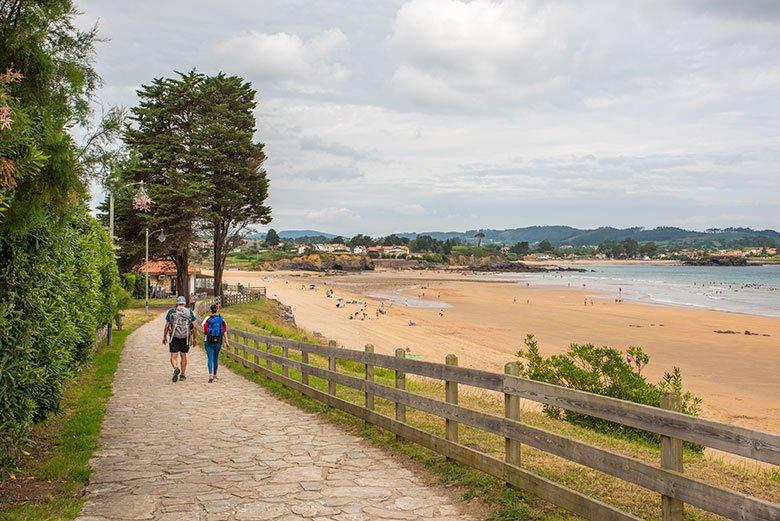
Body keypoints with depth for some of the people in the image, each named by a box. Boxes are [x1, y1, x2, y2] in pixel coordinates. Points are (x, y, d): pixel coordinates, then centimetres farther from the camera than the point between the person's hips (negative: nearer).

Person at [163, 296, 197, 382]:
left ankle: (176, 368, -28)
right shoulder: (189, 312, 2)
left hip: (174, 337, -2)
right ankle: (182, 375, 20)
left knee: (173, 356, 0)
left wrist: (164, 337, 11)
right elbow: (194, 326, 1)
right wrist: (194, 338, 10)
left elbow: (167, 325, 0)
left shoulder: (171, 311, 0)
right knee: (183, 356, 15)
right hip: (185, 337, 2)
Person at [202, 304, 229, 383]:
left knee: (210, 358, -4)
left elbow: (204, 332, -4)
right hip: (219, 341, 3)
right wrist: (226, 341, 0)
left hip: (209, 341, -3)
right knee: (216, 358, 17)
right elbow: (225, 331, -2)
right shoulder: (221, 319, 1)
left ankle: (211, 375, -21)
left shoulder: (207, 319, -6)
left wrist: (205, 336, 18)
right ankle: (215, 375, 27)